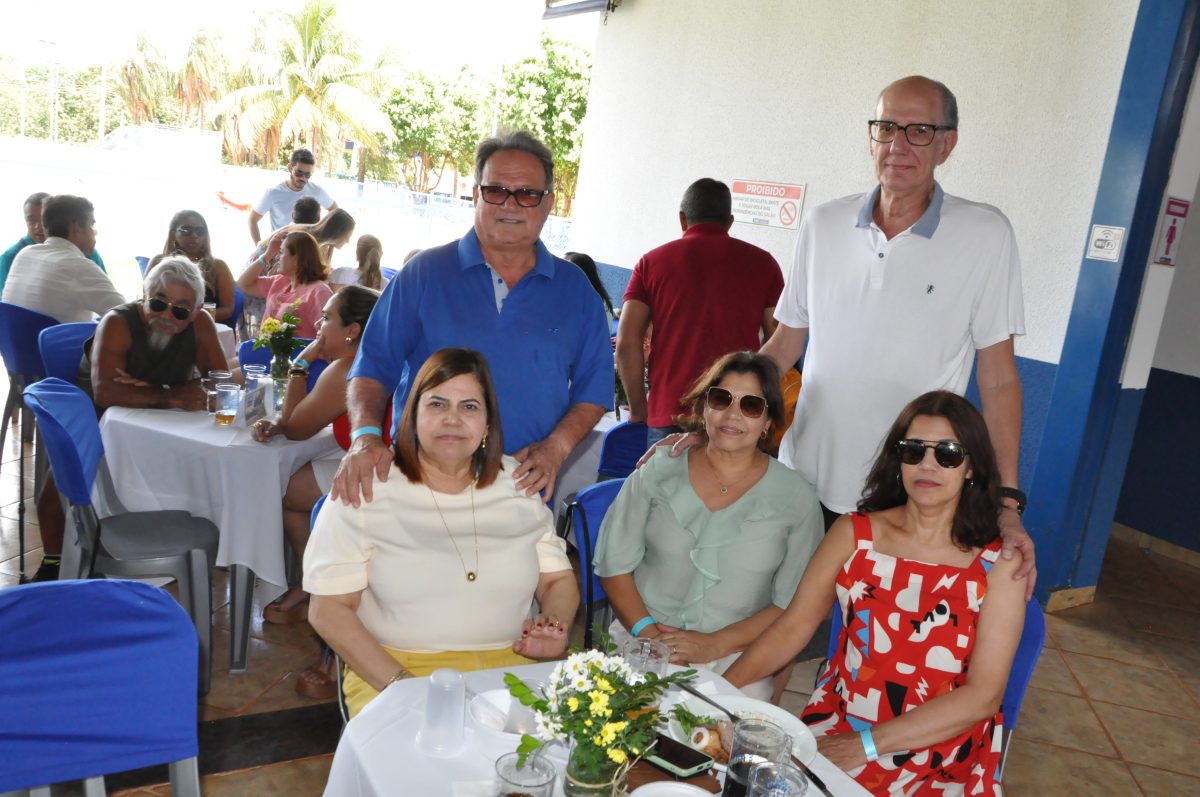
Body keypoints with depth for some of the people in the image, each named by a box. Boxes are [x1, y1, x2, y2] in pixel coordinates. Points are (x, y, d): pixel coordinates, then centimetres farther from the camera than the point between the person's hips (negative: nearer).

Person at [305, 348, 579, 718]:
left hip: (512, 666, 4)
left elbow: (559, 580, 16)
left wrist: (554, 627, -7)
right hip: (387, 671, -4)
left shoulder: (519, 484, 11)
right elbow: (328, 609, -3)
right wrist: (399, 684, -15)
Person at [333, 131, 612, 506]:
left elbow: (594, 386, 9)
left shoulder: (574, 288, 8)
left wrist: (556, 446, -8)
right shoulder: (425, 273, 3)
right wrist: (366, 435, -18)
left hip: (525, 489, 2)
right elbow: (373, 364, 1)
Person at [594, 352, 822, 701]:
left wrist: (715, 645, -11)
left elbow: (792, 604, 0)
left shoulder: (797, 499, 1)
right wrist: (647, 632, -9)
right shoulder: (656, 473, 4)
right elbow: (614, 564, 6)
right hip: (642, 641, 1)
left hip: (738, 653, 0)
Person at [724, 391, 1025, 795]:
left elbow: (983, 695, -11)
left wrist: (866, 745, -18)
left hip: (940, 756, -2)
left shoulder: (999, 565, -6)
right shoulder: (855, 532, 1)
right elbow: (792, 627, 1)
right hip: (835, 726, 3)